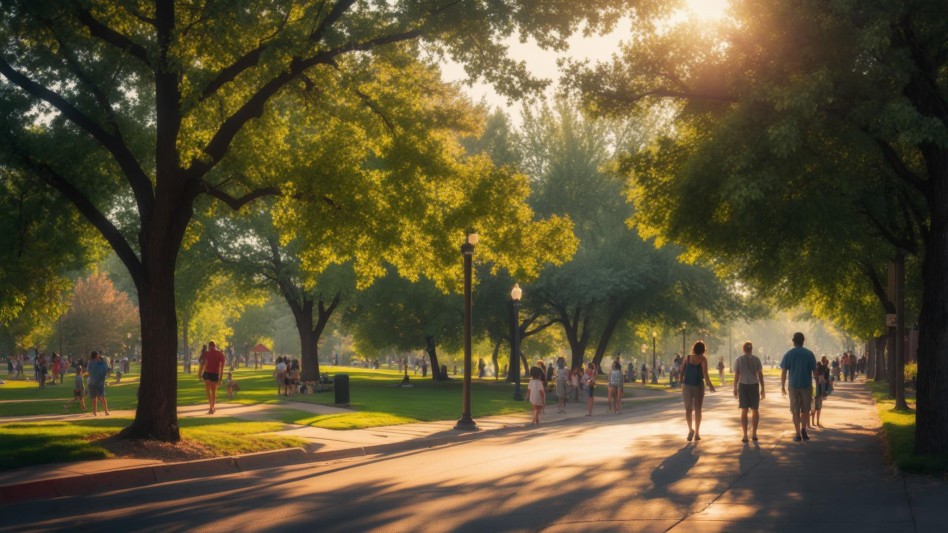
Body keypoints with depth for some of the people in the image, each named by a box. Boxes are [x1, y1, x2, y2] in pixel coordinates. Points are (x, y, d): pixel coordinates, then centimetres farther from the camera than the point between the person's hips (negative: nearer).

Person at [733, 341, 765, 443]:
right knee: (755, 410, 13)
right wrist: (762, 389, 2)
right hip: (754, 385, 0)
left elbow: (736, 375, -3)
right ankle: (754, 434, 10)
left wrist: (735, 388, 4)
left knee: (744, 411, 3)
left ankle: (745, 436, 0)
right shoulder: (756, 359, -1)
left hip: (742, 385, 0)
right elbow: (760, 374, -3)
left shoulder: (739, 360, -1)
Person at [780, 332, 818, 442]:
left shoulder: (788, 354, -1)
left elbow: (784, 372, -3)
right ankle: (803, 430, -2)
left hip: (794, 386, 0)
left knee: (795, 411, 7)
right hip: (807, 385, 0)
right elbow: (814, 371, 1)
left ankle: (798, 434, 4)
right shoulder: (809, 354, -1)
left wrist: (783, 386, 5)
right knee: (805, 410, 15)